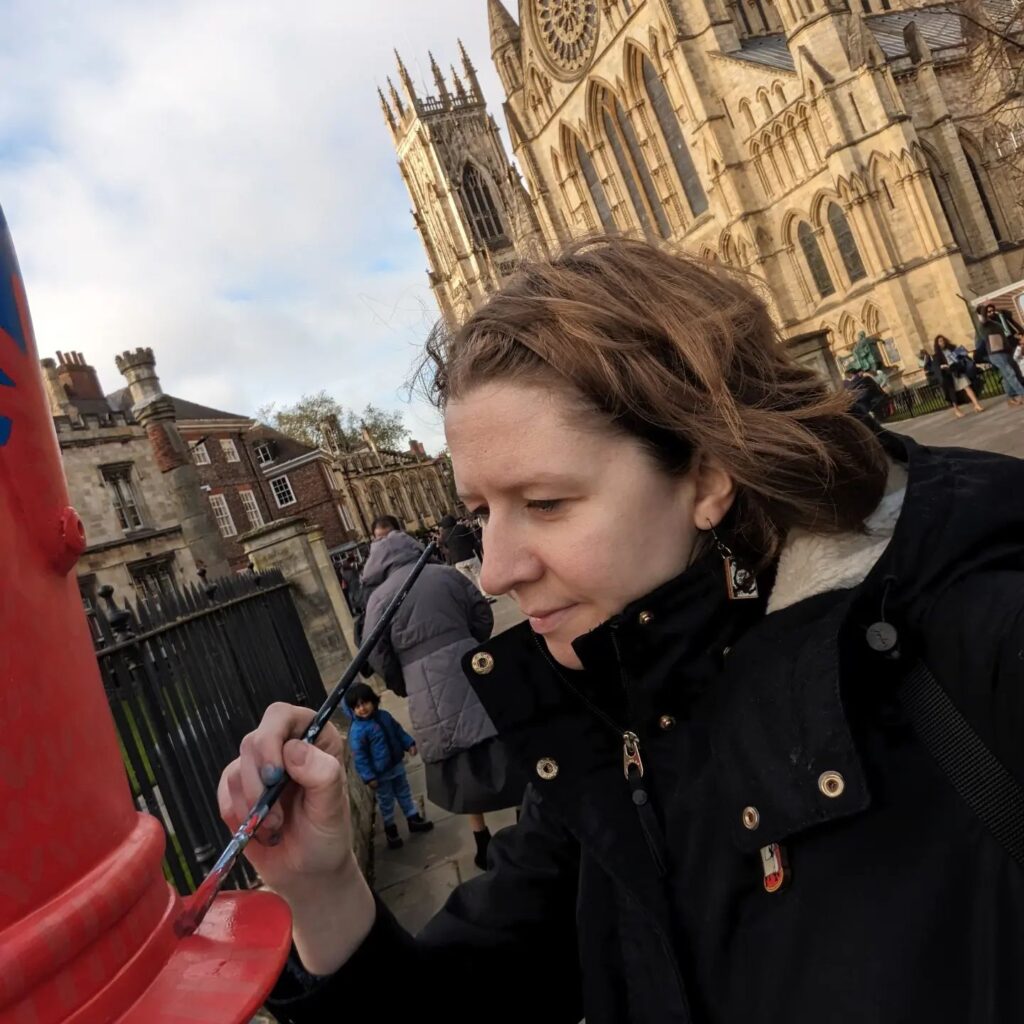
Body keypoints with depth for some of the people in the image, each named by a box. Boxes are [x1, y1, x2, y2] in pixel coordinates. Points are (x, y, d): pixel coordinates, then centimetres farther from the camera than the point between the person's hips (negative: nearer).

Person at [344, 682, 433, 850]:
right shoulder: (357, 731, -24)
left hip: (397, 764, 6)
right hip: (380, 773, -5)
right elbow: (359, 756, -22)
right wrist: (368, 777, -22)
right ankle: (390, 829, 32)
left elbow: (398, 731, 11)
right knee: (386, 802, 13)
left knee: (405, 793, 22)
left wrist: (409, 743, 2)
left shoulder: (384, 715, -5)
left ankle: (414, 818, 40)